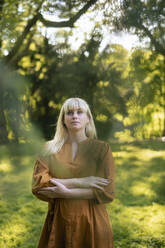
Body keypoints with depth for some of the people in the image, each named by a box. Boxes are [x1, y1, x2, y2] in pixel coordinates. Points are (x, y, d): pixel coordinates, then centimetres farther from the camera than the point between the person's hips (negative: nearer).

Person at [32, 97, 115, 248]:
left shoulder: (102, 148, -2)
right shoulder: (49, 149, 3)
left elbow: (108, 191, -10)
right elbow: (37, 185, -8)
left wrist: (65, 193, -16)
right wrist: (79, 182, -16)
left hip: (92, 224, -1)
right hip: (59, 224, 1)